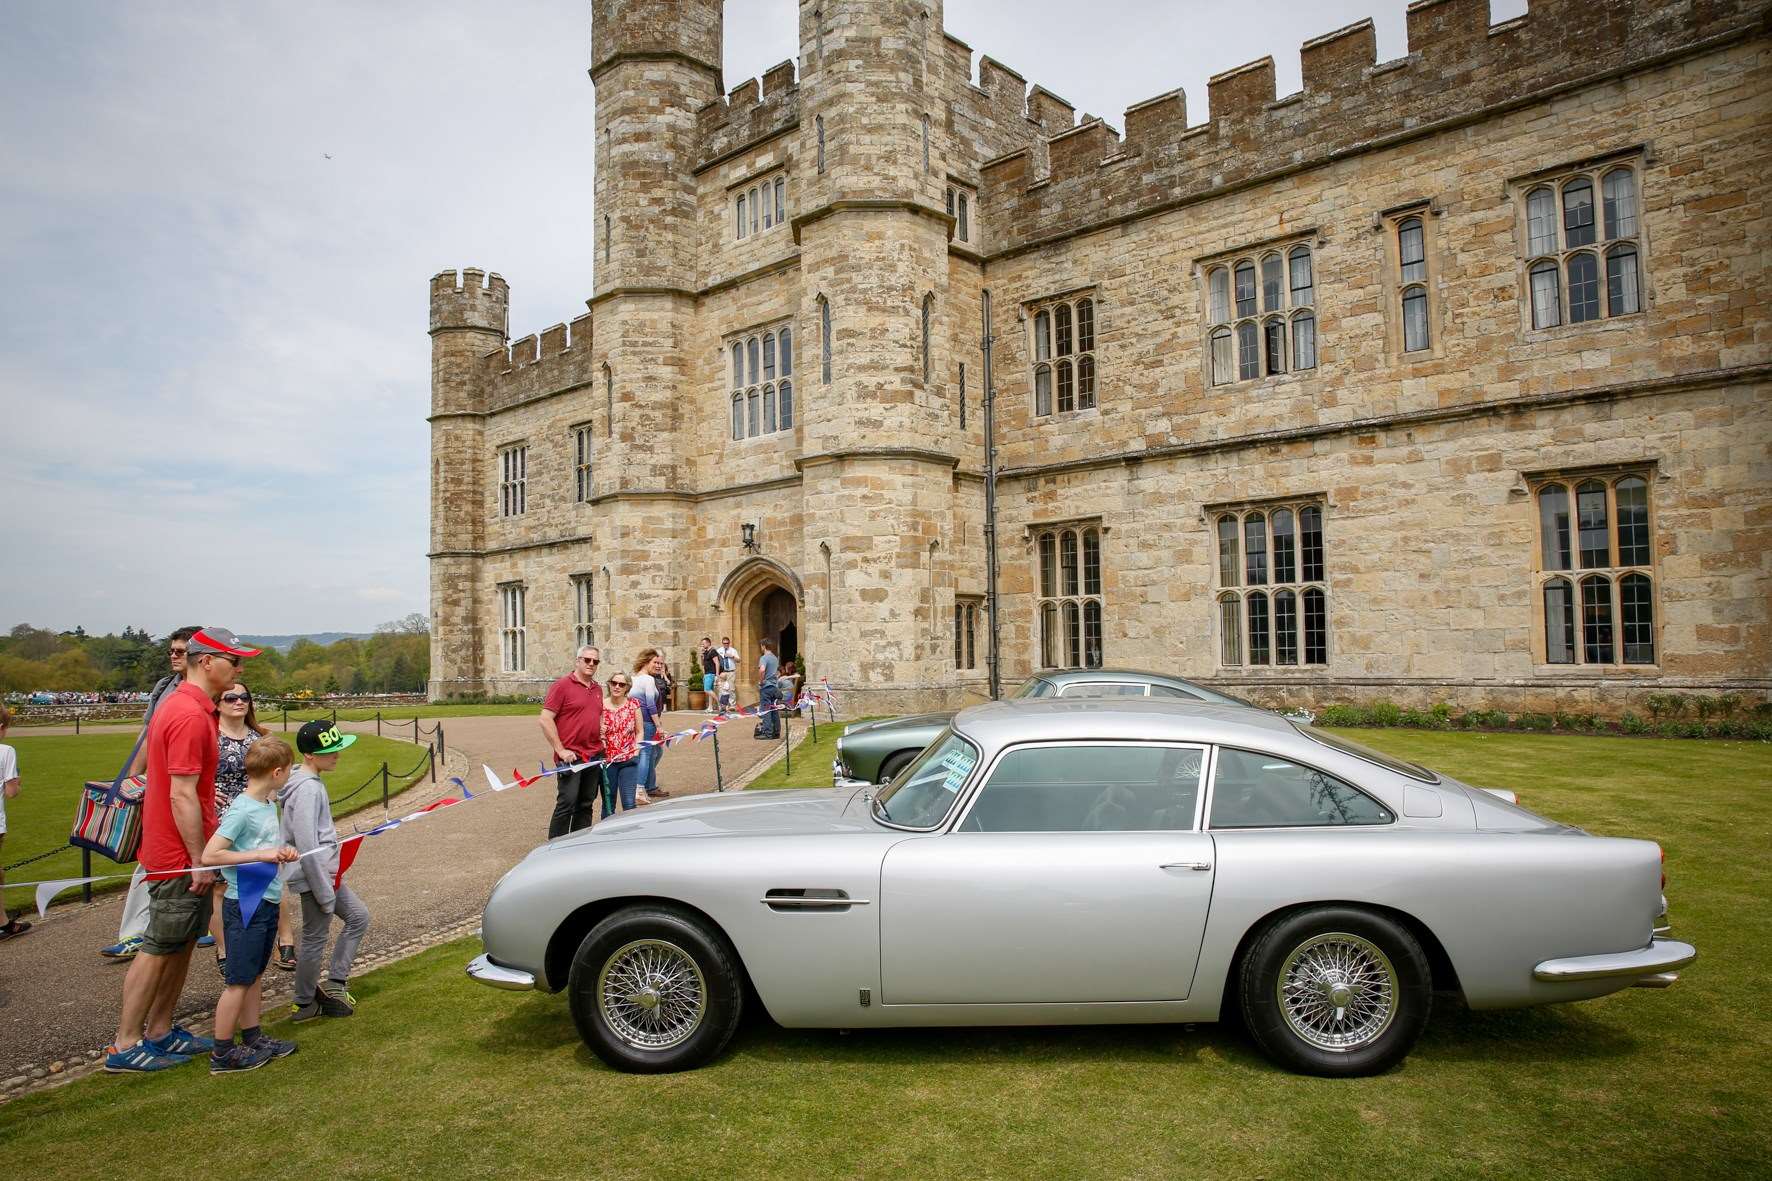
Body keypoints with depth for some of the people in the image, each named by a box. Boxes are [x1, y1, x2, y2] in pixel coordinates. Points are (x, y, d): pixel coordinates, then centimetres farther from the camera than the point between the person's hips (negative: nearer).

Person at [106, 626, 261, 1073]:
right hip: (180, 854, -10)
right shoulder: (191, 716, -22)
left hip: (183, 852, 10)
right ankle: (125, 1046, 11)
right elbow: (182, 796, -24)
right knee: (159, 948, 1)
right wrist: (200, 860, -20)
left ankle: (160, 1031, 25)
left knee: (182, 942, 16)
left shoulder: (178, 705, 11)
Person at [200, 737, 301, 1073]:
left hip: (267, 903, 8)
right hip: (245, 904, -8)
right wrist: (262, 855, -23)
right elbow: (209, 855, -24)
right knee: (239, 981, 2)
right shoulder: (242, 810, -19)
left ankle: (252, 1038, 29)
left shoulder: (269, 805, 6)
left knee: (254, 975, 18)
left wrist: (283, 851, 1)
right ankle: (222, 1052, 13)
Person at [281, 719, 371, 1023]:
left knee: (358, 916, 17)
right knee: (315, 940, 4)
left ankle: (334, 984, 21)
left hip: (326, 872, 10)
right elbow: (307, 846, -24)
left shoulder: (312, 782, 8)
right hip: (315, 876, -10)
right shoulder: (307, 789, -21)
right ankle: (304, 1004, 21)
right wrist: (324, 893, -19)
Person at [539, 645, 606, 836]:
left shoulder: (597, 688, 15)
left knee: (586, 805, 11)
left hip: (594, 756, 7)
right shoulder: (562, 685, -7)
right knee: (566, 804, -7)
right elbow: (545, 719, -12)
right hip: (570, 756, -7)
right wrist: (560, 750, -14)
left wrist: (601, 733, 11)